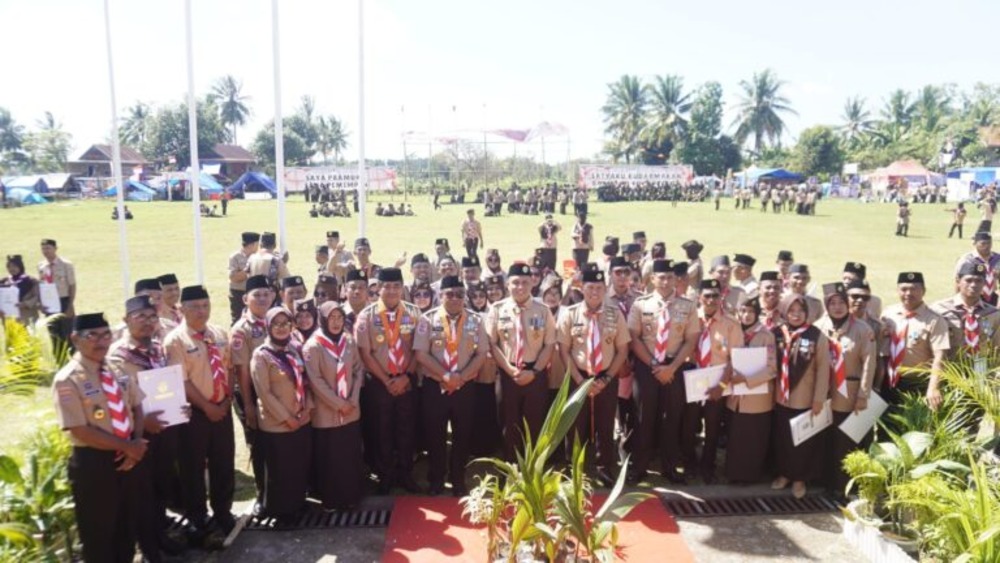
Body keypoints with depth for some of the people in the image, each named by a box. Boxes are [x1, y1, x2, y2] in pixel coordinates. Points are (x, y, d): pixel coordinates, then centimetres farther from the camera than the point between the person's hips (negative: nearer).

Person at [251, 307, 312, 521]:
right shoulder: (261, 355, -12)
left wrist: (308, 408, -4)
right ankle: (279, 509, 27)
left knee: (301, 466, 16)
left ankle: (297, 503, 35)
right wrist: (286, 418, -15)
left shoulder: (295, 350, 6)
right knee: (279, 470, 8)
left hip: (302, 421, 6)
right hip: (276, 424, -6)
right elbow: (264, 393, -15)